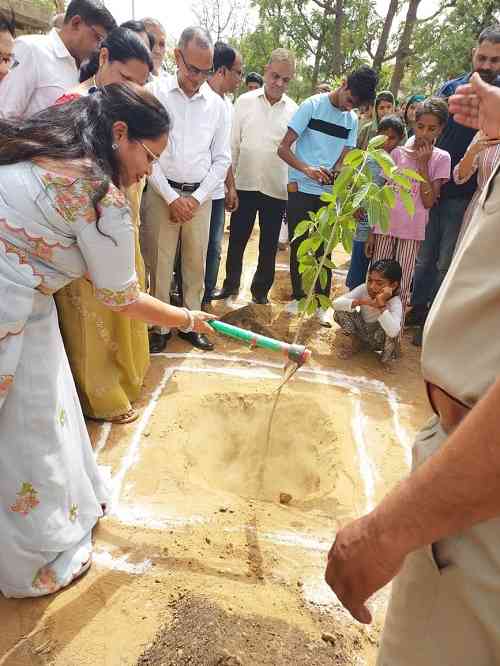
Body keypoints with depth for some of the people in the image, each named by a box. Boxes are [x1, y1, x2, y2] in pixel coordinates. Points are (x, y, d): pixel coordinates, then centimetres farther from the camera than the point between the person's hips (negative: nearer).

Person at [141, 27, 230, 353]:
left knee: (196, 263, 8)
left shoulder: (216, 103, 8)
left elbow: (222, 158, 9)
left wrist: (197, 198, -1)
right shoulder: (155, 92, -1)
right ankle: (160, 327, 14)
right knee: (159, 264, 0)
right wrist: (172, 197, -9)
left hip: (200, 195, 3)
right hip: (161, 193, -3)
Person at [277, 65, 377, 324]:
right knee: (298, 245, 4)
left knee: (324, 248, 4)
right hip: (300, 189, -3)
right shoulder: (312, 105, -4)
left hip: (328, 193, 3)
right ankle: (297, 295, 19)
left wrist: (334, 174, -15)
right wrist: (306, 169, -28)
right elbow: (283, 148, -10)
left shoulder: (352, 119, 10)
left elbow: (344, 158, 9)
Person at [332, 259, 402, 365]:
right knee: (341, 311, -20)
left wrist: (381, 304, -50)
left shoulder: (395, 302, -29)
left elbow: (393, 332, -47)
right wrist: (360, 302, -41)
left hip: (379, 339, -3)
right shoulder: (363, 289, -20)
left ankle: (388, 355, -4)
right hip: (362, 331, 3)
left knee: (388, 332, -39)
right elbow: (336, 303, -28)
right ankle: (353, 342, 4)